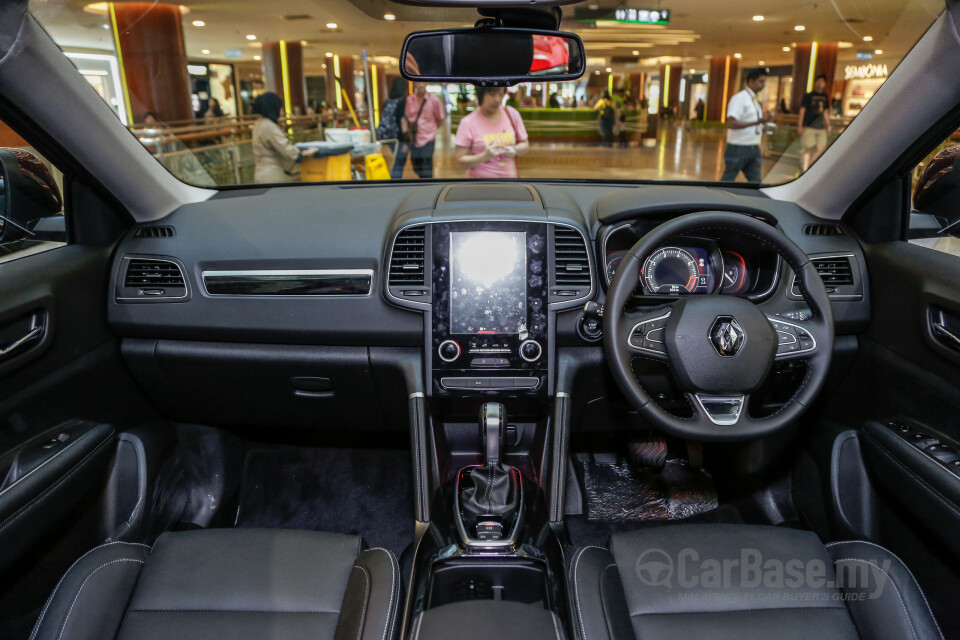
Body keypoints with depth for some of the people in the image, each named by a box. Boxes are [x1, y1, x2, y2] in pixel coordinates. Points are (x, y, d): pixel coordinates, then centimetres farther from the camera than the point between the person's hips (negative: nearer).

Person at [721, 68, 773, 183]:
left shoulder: (755, 100, 16)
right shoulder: (739, 98, -11)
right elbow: (731, 124, -23)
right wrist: (757, 122, -24)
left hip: (753, 148, 8)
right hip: (738, 148, -8)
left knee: (755, 182, 5)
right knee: (727, 181, -1)